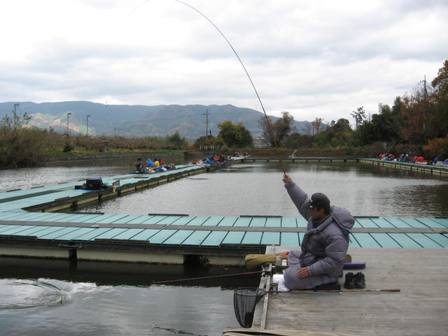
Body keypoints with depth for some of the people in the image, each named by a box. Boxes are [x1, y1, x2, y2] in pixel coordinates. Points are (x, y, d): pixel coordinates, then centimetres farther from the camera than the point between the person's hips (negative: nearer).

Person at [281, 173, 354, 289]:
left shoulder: (334, 234, -34)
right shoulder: (318, 216, -7)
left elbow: (334, 261, -33)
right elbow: (302, 201, 4)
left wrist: (310, 270, -33)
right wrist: (290, 185, -3)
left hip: (323, 269, -10)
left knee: (291, 278, -24)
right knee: (291, 255, 25)